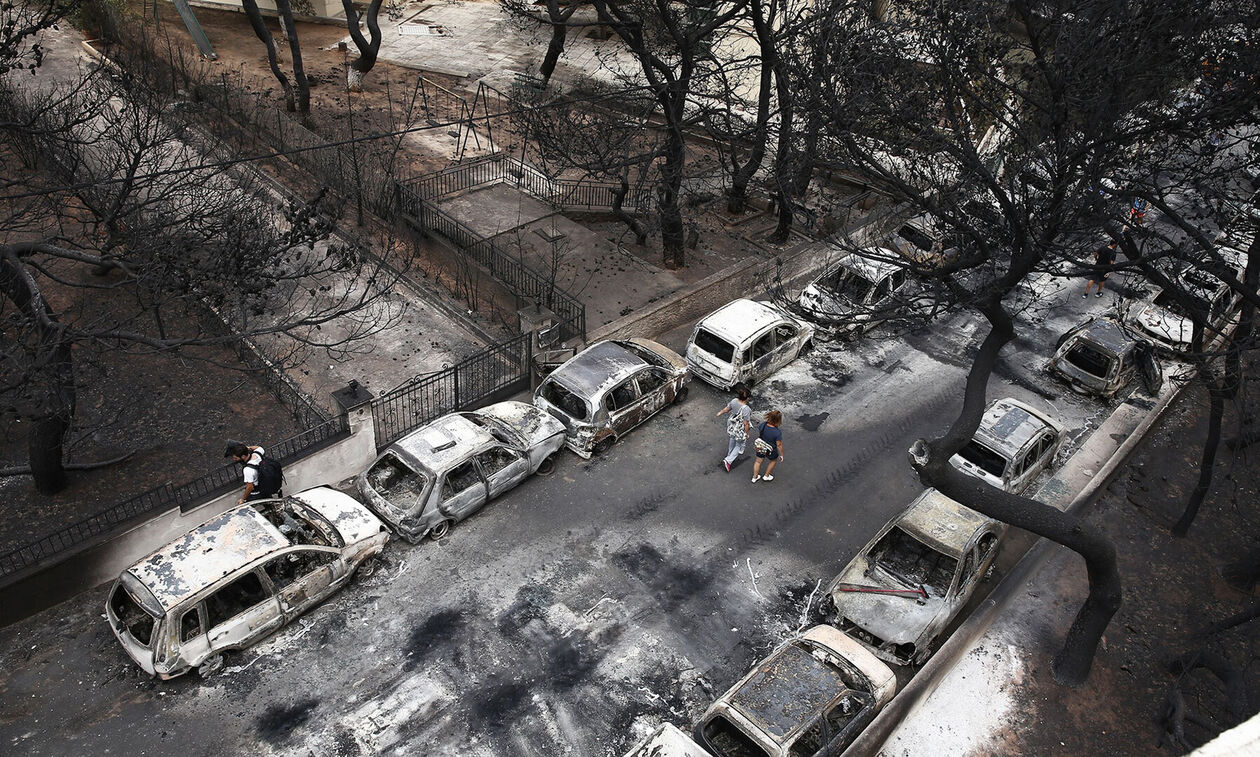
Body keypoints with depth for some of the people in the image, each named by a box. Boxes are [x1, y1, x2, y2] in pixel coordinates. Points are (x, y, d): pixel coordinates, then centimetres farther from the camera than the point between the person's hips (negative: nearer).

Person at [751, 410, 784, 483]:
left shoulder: (762, 425, -20)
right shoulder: (777, 433, -34)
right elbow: (779, 445, -22)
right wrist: (781, 455, -6)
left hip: (760, 447, 4)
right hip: (770, 451, -4)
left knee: (758, 461, 27)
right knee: (773, 461, 30)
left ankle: (755, 477, 46)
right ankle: (766, 476, 45)